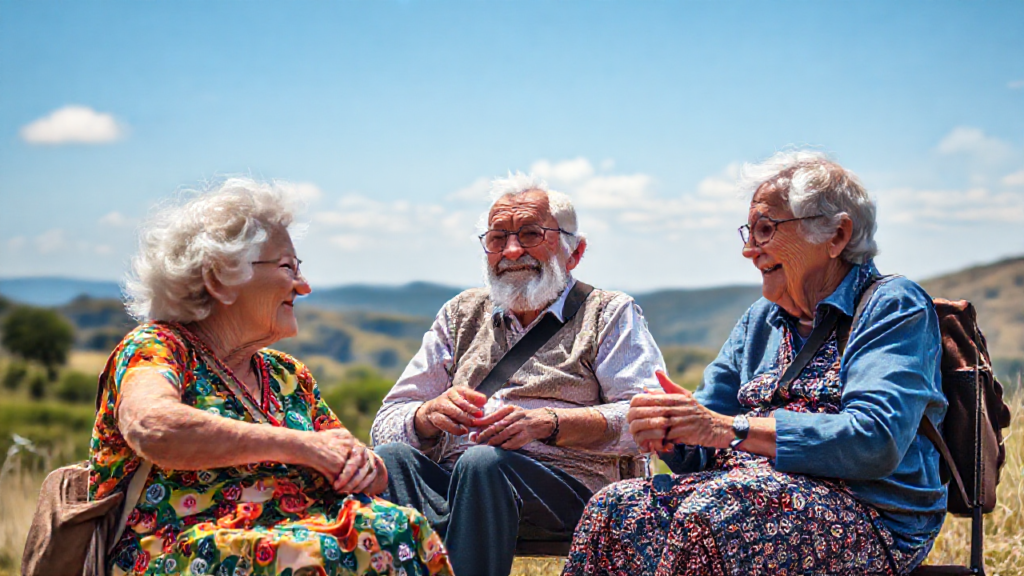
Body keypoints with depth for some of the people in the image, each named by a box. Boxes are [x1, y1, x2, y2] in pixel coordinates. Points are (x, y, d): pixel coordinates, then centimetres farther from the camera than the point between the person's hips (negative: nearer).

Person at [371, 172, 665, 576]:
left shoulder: (610, 313, 16)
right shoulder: (461, 314, 27)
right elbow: (387, 423, 19)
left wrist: (549, 422, -16)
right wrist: (430, 414, -6)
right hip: (449, 487, 3)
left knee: (483, 462, -35)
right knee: (391, 459, -29)